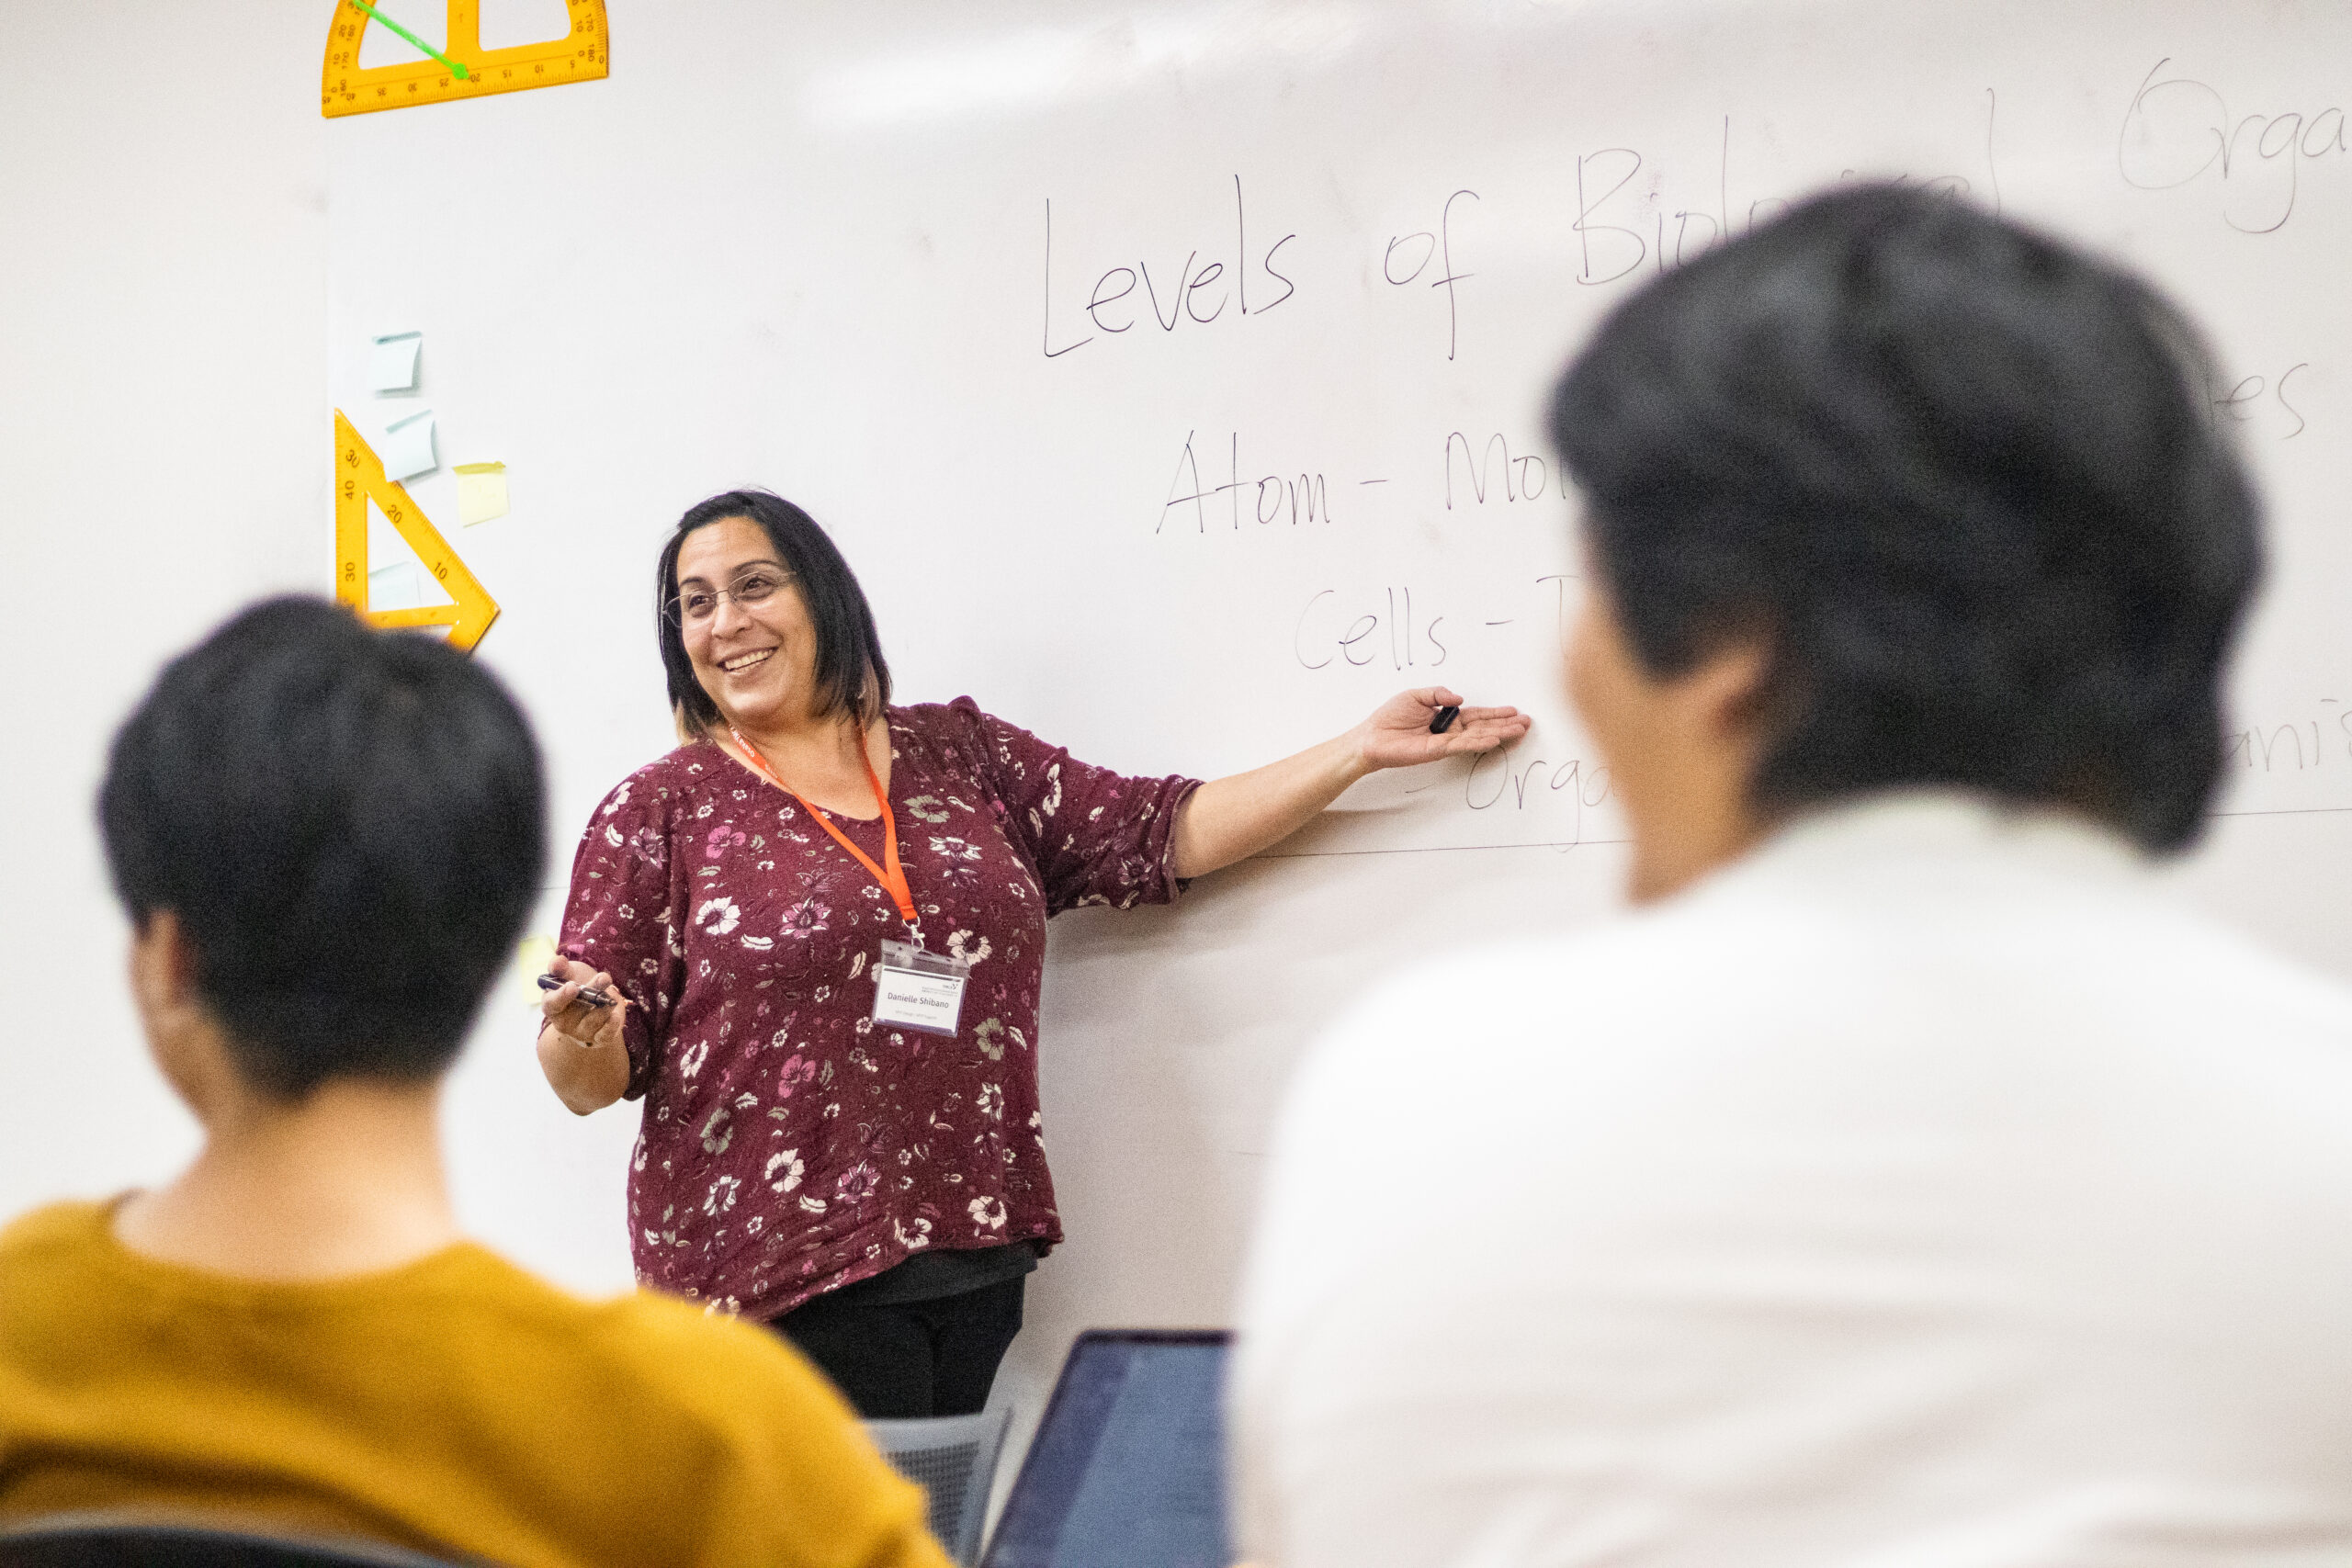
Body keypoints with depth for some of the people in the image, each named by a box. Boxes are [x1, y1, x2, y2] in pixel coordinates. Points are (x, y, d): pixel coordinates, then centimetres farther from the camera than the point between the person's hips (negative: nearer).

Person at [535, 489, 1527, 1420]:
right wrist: (579, 1032, -23)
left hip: (978, 1260, 4)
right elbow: (598, 1077, 0)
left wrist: (1362, 750, 11)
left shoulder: (958, 753, 13)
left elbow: (1161, 836, 15)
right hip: (785, 1276, -4)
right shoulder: (661, 812, 2)